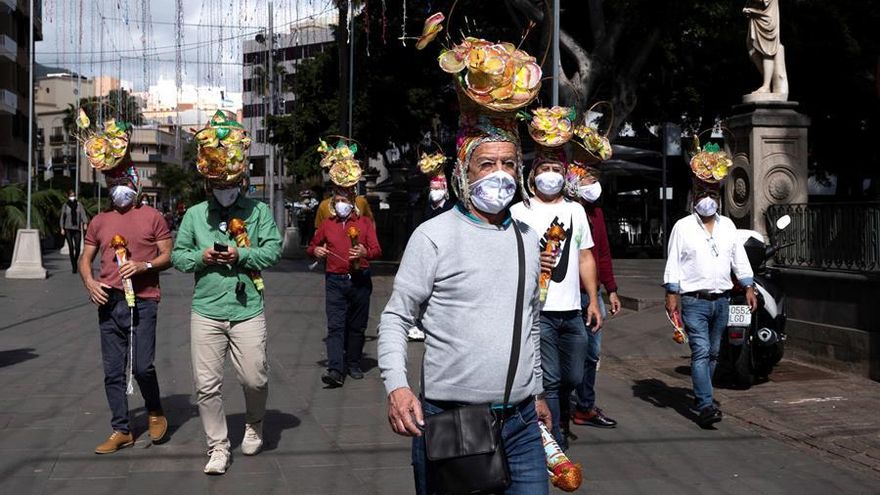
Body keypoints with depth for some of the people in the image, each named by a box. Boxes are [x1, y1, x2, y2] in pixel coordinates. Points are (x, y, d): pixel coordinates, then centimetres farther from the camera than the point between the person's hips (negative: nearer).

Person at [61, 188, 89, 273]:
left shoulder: (79, 204, 6)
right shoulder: (65, 206, 6)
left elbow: (83, 214, -3)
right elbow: (62, 217, 9)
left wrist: (85, 223, -20)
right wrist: (62, 228, 2)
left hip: (77, 228, 1)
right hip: (68, 229, -1)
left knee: (77, 248, -3)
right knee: (71, 247, -8)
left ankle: (75, 262, 24)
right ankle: (73, 266, -4)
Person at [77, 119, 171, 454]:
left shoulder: (152, 217, 3)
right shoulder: (100, 221, 13)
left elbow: (168, 256, 2)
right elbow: (86, 259, 17)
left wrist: (144, 266, -16)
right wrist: (90, 283, -3)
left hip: (142, 301, -4)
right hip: (109, 302, 4)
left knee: (142, 365, -12)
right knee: (113, 372, 6)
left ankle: (155, 413, 16)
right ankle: (121, 431, 16)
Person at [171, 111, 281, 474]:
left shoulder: (258, 211, 3)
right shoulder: (194, 215, 9)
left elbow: (273, 250, -3)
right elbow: (177, 255, 10)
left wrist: (241, 255, -17)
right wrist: (200, 257, -9)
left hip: (248, 309, -2)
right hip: (206, 310, 2)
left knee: (254, 379, 1)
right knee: (207, 384, 0)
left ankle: (254, 425, 33)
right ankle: (218, 447, 14)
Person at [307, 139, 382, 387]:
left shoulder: (364, 223, 7)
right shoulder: (327, 225, 11)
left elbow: (377, 250, -1)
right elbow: (312, 247, 22)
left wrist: (365, 252, -23)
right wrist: (316, 251, -2)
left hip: (360, 280, 0)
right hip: (335, 281, 0)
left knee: (357, 326, 9)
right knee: (335, 325, -11)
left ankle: (353, 364, 22)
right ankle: (336, 370, -19)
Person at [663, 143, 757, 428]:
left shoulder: (727, 226, 12)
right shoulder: (683, 227, -1)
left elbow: (739, 259, 15)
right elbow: (673, 263, -3)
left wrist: (748, 288, 7)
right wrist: (671, 295, -10)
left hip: (721, 299, 5)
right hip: (694, 300, -5)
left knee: (713, 353, 12)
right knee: (701, 352, -13)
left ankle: (702, 394, 25)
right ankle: (705, 406, -18)